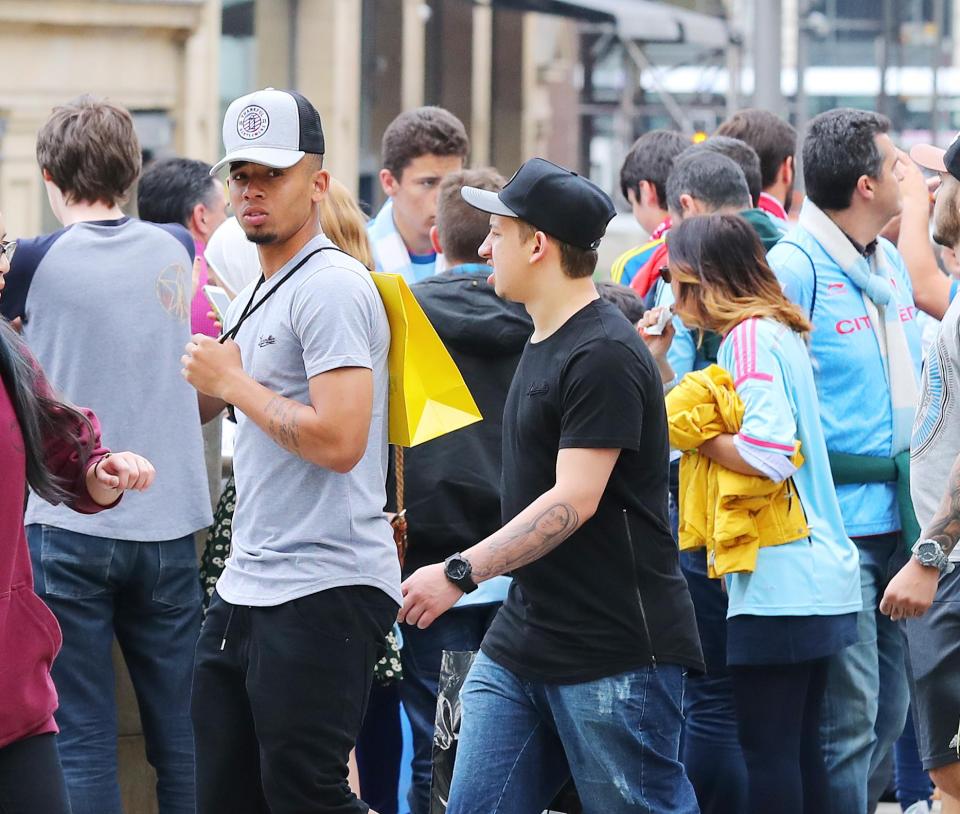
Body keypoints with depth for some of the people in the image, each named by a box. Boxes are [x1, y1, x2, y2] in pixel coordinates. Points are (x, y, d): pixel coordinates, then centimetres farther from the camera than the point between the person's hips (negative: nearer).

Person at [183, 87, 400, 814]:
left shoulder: (332, 286, -13)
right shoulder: (254, 298, 17)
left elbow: (338, 440, -23)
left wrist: (232, 381, -13)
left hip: (324, 591, -10)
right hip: (246, 588, 10)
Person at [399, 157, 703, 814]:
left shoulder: (604, 355, -16)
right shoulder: (544, 344, 17)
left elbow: (573, 501, -22)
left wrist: (462, 574, -25)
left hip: (616, 652, -10)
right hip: (521, 638, 10)